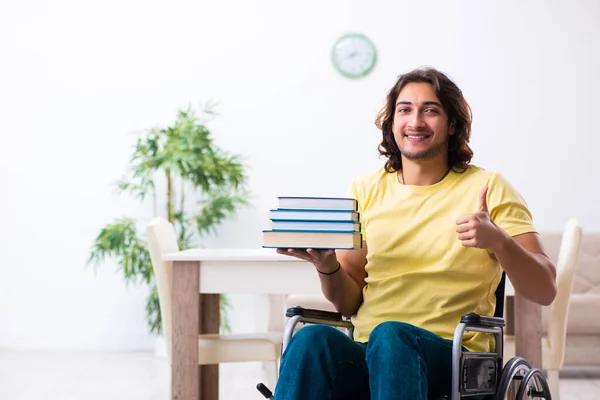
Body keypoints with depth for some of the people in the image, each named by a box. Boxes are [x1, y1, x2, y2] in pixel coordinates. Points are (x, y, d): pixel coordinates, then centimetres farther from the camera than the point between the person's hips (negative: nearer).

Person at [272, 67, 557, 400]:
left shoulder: (488, 188, 6)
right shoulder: (366, 189, 15)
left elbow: (545, 291, 0)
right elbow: (349, 304, 14)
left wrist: (498, 239, -19)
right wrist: (327, 266, -8)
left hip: (450, 358, -2)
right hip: (366, 353, 2)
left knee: (390, 334, -36)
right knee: (311, 339, -32)